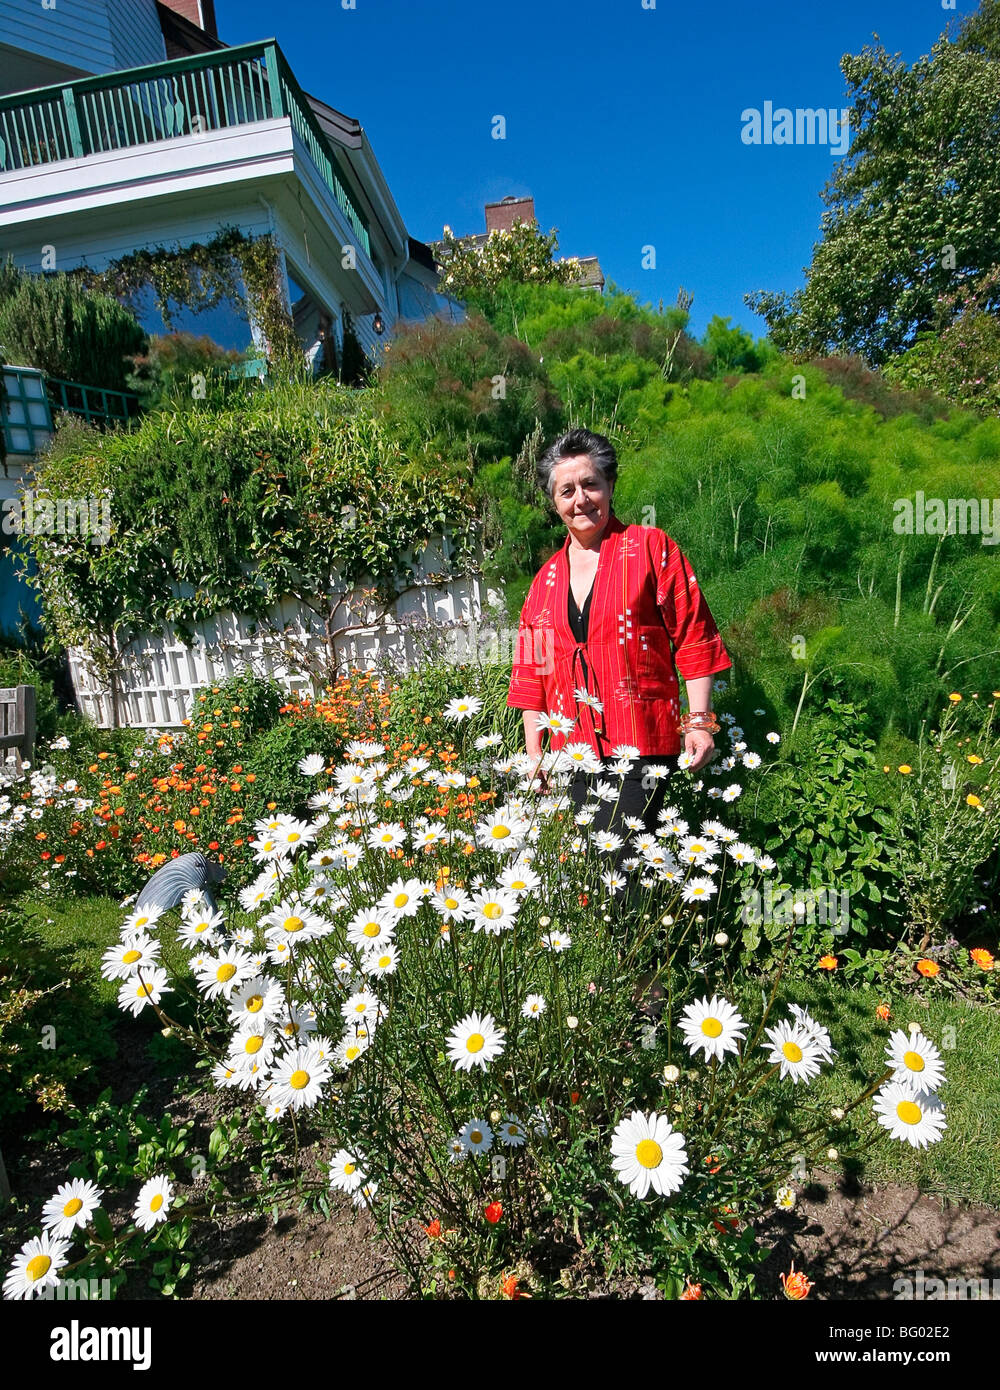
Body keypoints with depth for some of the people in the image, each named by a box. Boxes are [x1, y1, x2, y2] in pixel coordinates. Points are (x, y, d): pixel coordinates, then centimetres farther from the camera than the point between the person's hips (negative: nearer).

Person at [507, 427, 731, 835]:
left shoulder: (650, 548, 0)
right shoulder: (546, 579, 13)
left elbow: (694, 640, -1)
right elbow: (532, 671, 16)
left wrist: (699, 721, -7)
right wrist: (533, 751, 12)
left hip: (642, 746, -4)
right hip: (573, 752, 5)